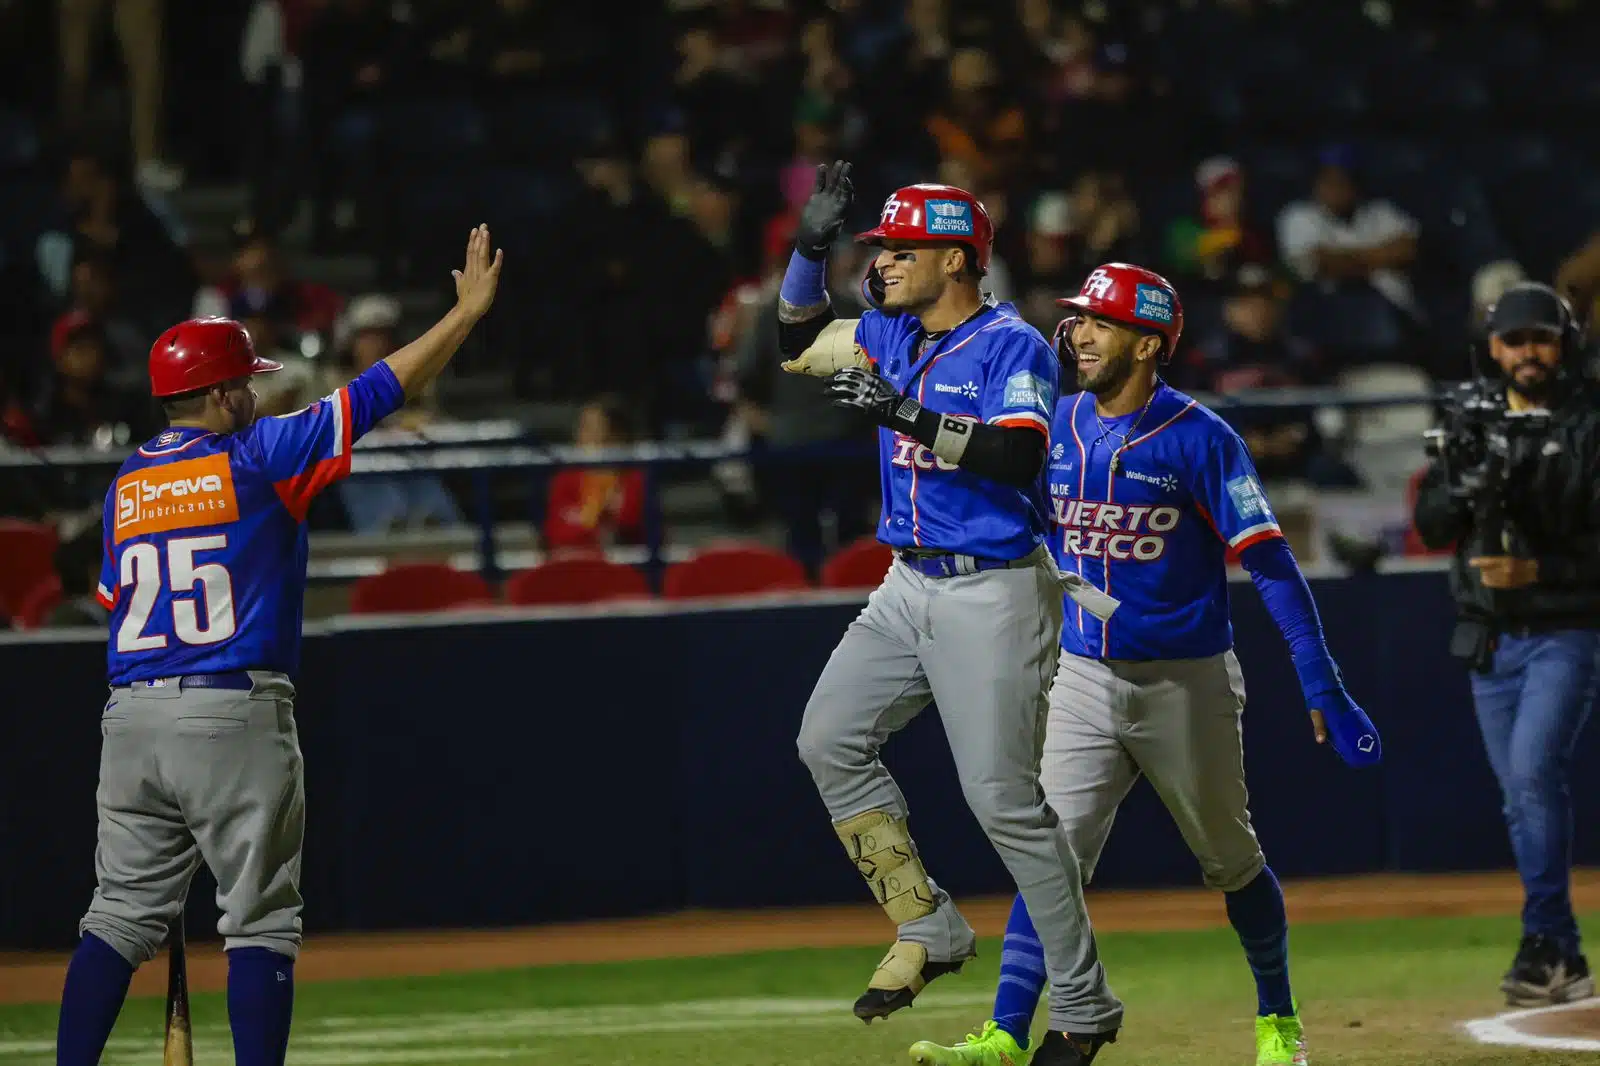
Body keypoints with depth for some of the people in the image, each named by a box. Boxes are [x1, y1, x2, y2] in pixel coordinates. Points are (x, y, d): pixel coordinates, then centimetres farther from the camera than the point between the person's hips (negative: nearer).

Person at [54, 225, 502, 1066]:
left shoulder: (125, 486, 12)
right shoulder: (258, 459, -4)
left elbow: (116, 602, 15)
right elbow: (380, 390, -3)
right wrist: (469, 309, 4)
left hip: (131, 715, 5)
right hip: (237, 714, -5)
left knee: (122, 914, 8)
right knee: (261, 921, 0)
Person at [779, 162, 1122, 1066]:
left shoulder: (1013, 345, -13)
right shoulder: (893, 334, 10)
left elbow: (1018, 455, -27)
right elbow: (798, 341, 22)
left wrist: (910, 416, -31)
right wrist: (811, 247, 8)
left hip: (995, 592, -8)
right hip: (911, 586, 8)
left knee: (1005, 798, -10)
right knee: (830, 739, 0)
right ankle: (929, 932, 9)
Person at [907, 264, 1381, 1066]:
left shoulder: (1199, 440, -13)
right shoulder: (1056, 427, 3)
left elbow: (1270, 564, -15)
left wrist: (1322, 690, -20)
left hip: (1187, 688, -4)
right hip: (1083, 682, 4)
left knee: (1231, 863, 11)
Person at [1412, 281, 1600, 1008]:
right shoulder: (1472, 424, 8)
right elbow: (1430, 527, 4)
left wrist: (1538, 569, -24)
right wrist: (1466, 489, -16)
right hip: (1489, 639, 5)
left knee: (1534, 769, -22)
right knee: (1520, 794, 6)